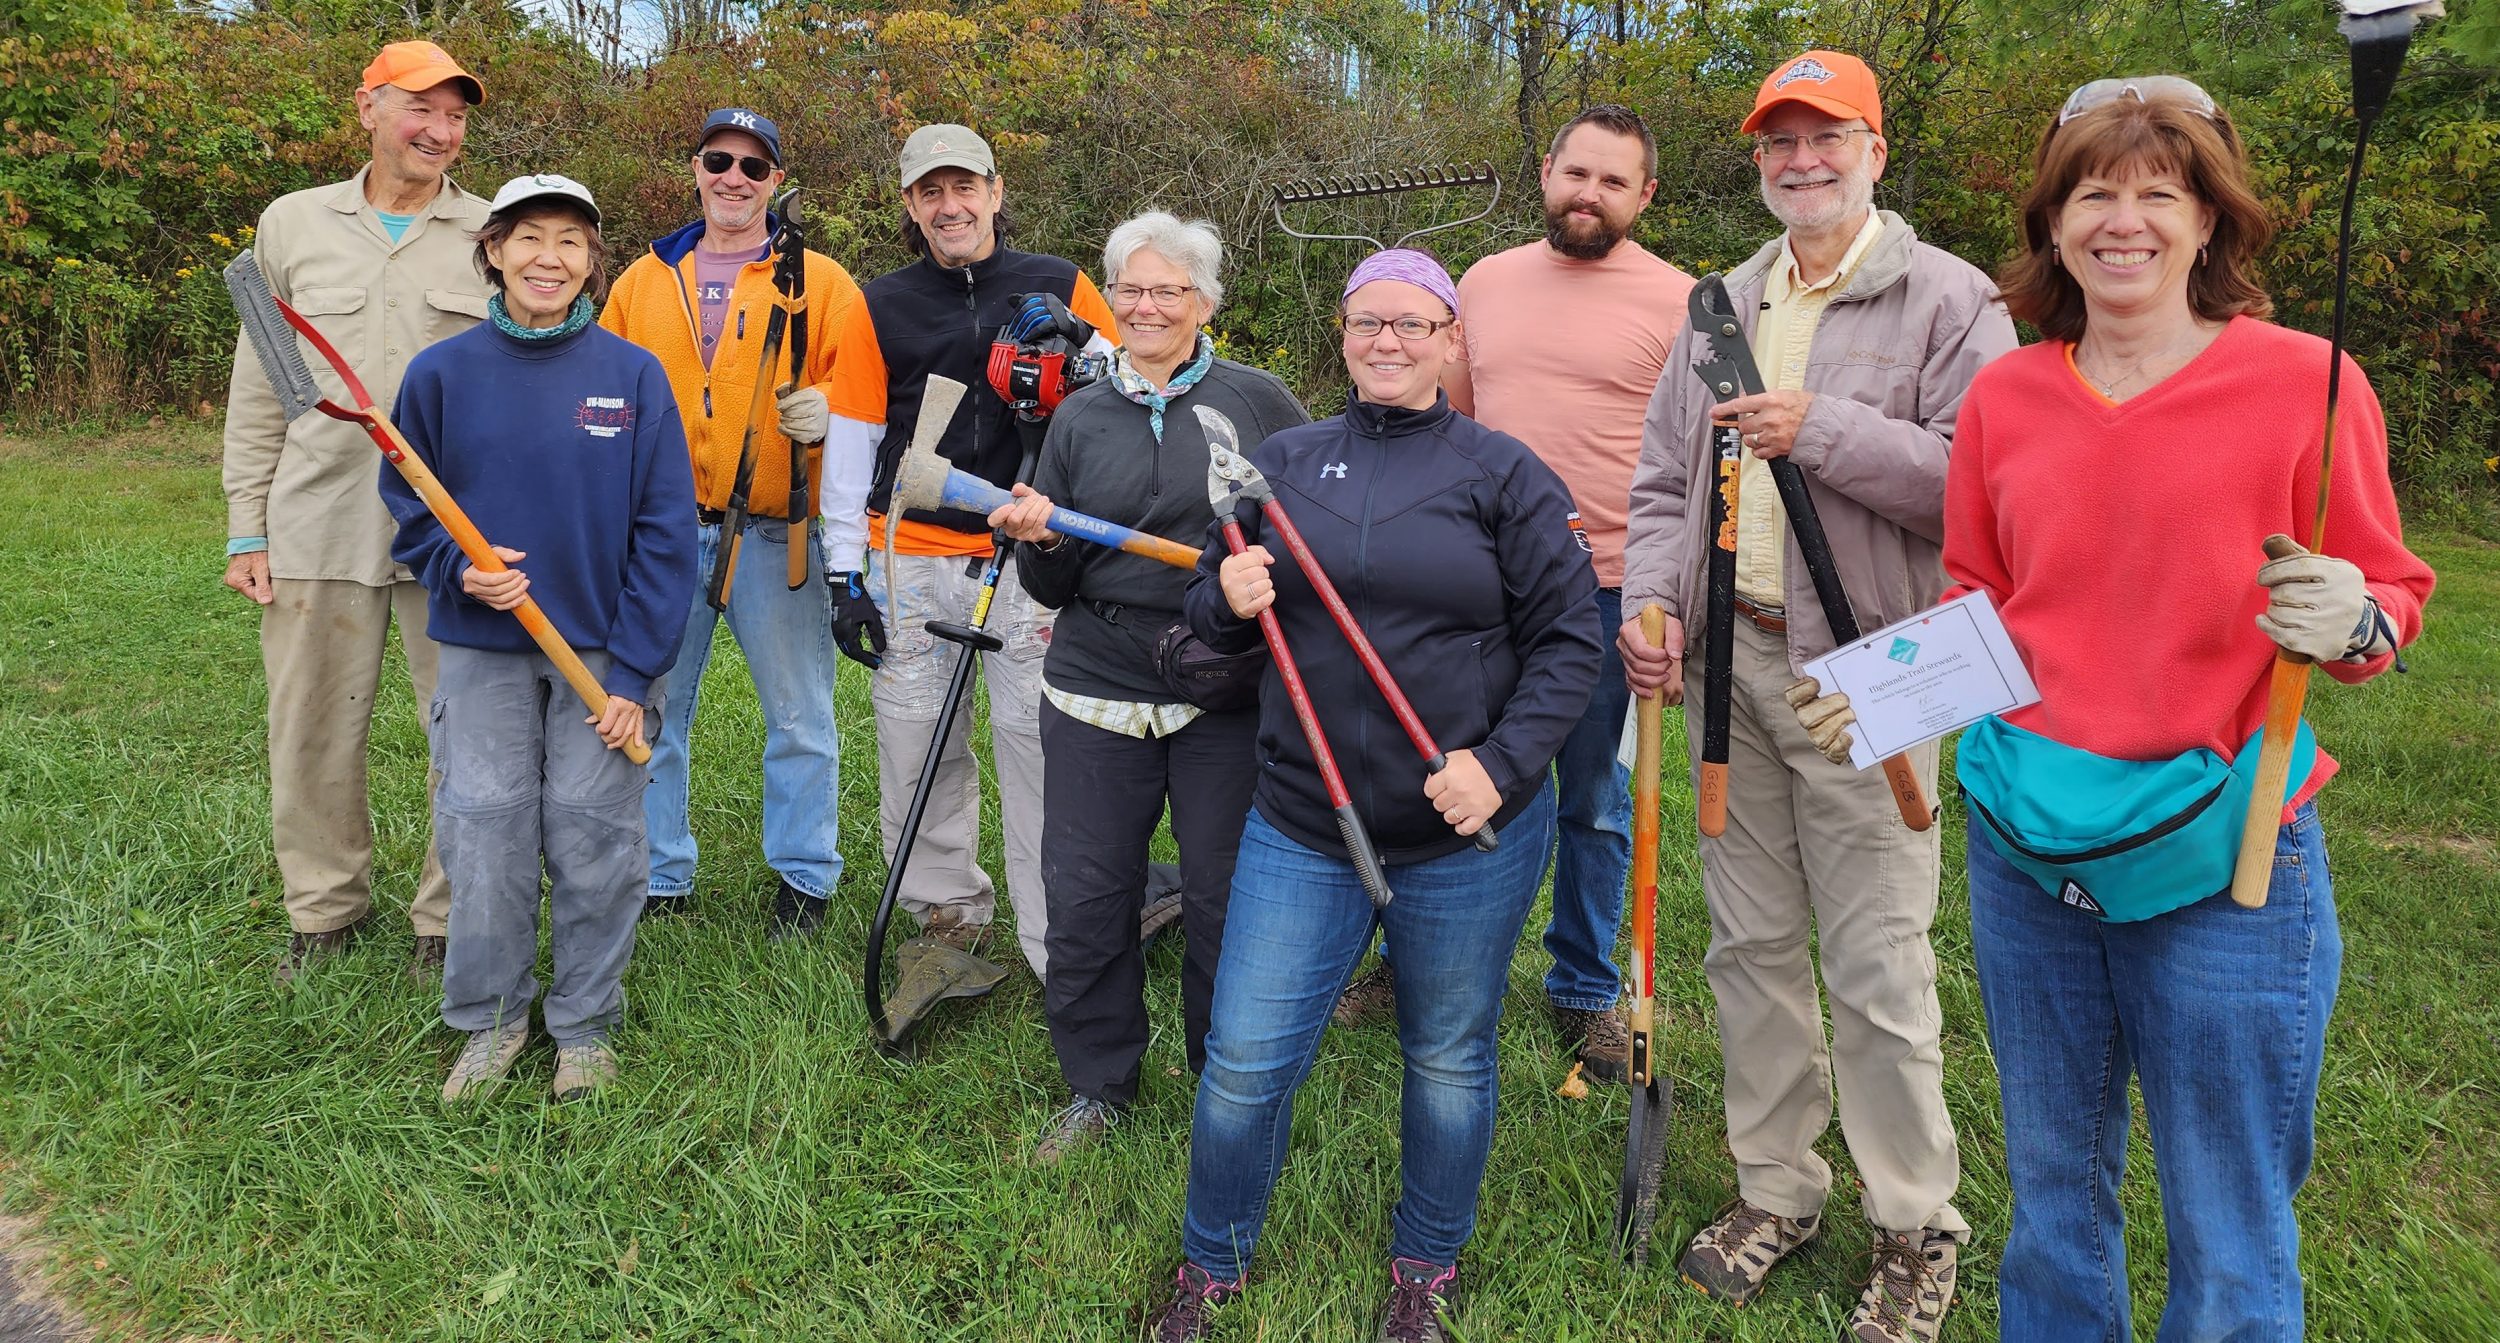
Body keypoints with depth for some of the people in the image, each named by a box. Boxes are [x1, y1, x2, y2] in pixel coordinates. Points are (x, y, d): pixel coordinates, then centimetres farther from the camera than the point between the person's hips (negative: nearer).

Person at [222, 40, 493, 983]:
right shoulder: (293, 223, 10)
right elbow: (257, 391, 12)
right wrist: (246, 530, 7)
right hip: (318, 522, 2)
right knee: (312, 736, 9)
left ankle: (450, 920, 17)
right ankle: (326, 907, 28)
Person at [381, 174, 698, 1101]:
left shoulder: (633, 374, -2)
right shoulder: (442, 373, 0)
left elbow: (665, 531, -3)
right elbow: (406, 507, 9)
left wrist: (633, 669, -7)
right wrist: (458, 567, -13)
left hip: (604, 655, -1)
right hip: (482, 651, 1)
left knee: (597, 842, 4)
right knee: (485, 838, 4)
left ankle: (586, 1024, 22)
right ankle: (490, 1019, 25)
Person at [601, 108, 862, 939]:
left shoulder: (820, 280, 5)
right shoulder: (643, 281, 14)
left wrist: (825, 410, -21)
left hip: (777, 531, -2)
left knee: (797, 715, 4)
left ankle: (803, 878, 19)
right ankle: (658, 877, 23)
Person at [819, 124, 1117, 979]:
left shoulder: (1060, 289, 7)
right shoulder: (879, 307, 9)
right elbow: (851, 439, 8)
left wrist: (1083, 349, -11)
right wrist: (843, 570, 4)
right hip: (910, 561, 2)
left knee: (1040, 741, -6)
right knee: (915, 748, 5)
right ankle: (948, 913, 23)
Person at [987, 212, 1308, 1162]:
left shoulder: (1258, 400, 2)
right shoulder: (1080, 418, 10)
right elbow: (1054, 589, 12)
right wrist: (1040, 540, -10)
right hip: (1096, 693, 3)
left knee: (1226, 900, 5)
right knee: (1084, 899, 6)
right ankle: (1097, 1088, 28)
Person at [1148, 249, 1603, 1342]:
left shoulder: (1504, 475, -2)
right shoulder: (1279, 463, 7)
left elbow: (1568, 641, -4)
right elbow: (1209, 617, 14)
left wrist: (1503, 764, -17)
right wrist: (1228, 598, -10)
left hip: (1468, 837, -1)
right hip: (1301, 829, 2)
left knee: (1449, 1060, 14)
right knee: (1246, 1061, 4)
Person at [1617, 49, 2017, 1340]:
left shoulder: (1948, 299, -3)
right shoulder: (1722, 307, 15)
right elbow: (1663, 475, 16)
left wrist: (1825, 432, -20)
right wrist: (1649, 598, 1)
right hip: (1731, 664, 6)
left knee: (1878, 969, -2)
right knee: (1750, 945, 14)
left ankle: (1916, 1229, 17)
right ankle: (1775, 1187, 30)